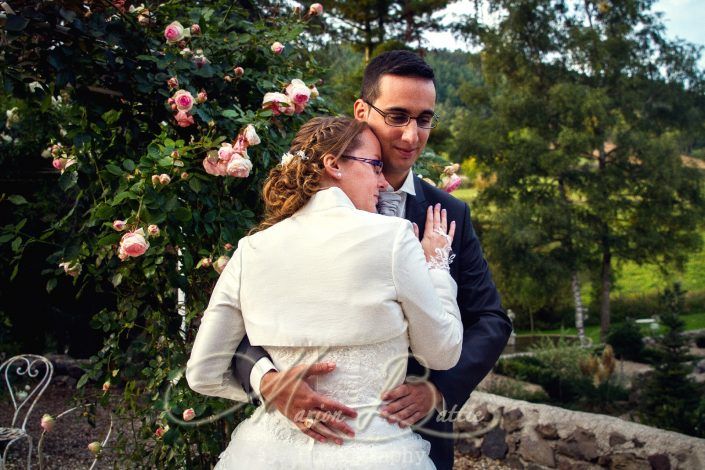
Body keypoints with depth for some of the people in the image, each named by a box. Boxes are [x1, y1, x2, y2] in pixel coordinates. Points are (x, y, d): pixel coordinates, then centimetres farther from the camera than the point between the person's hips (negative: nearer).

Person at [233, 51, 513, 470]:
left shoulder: (452, 215, 2)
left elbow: (491, 320, -1)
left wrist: (440, 391, -18)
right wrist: (268, 379, -31)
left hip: (420, 431, 2)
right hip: (324, 432, -2)